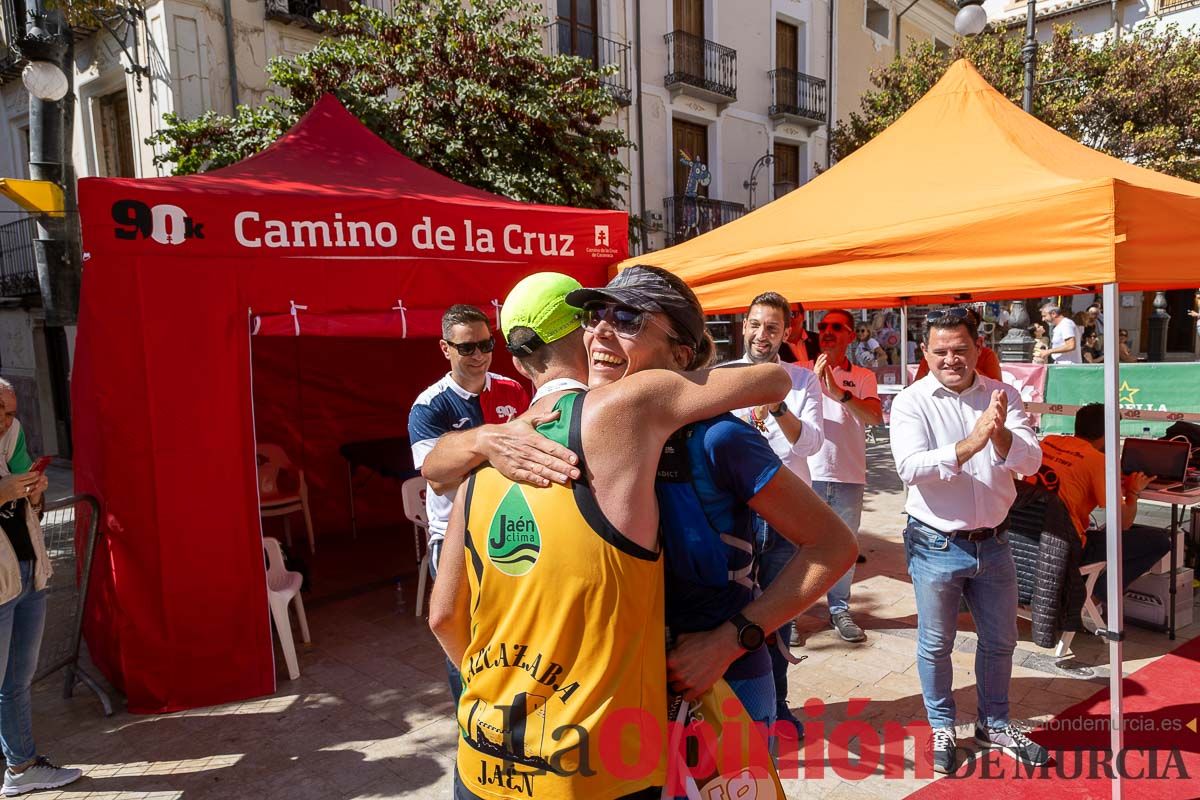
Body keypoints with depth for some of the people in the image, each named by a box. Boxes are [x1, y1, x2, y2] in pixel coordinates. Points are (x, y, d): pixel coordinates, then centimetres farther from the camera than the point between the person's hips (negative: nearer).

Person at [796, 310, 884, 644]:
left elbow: (876, 417, -12)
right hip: (808, 473, -1)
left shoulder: (863, 377, 6)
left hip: (849, 475, 2)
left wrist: (839, 391, -24)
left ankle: (839, 609, 25)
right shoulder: (801, 371, 3)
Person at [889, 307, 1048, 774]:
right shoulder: (911, 402, -11)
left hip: (992, 542, 4)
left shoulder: (1002, 396, -2)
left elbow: (1031, 462, -10)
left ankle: (994, 725, 42)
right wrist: (969, 445, -37)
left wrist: (1001, 436, -31)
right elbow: (910, 467, -24)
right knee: (935, 645, 12)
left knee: (1000, 641, 20)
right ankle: (941, 728, 34)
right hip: (936, 546, -3)